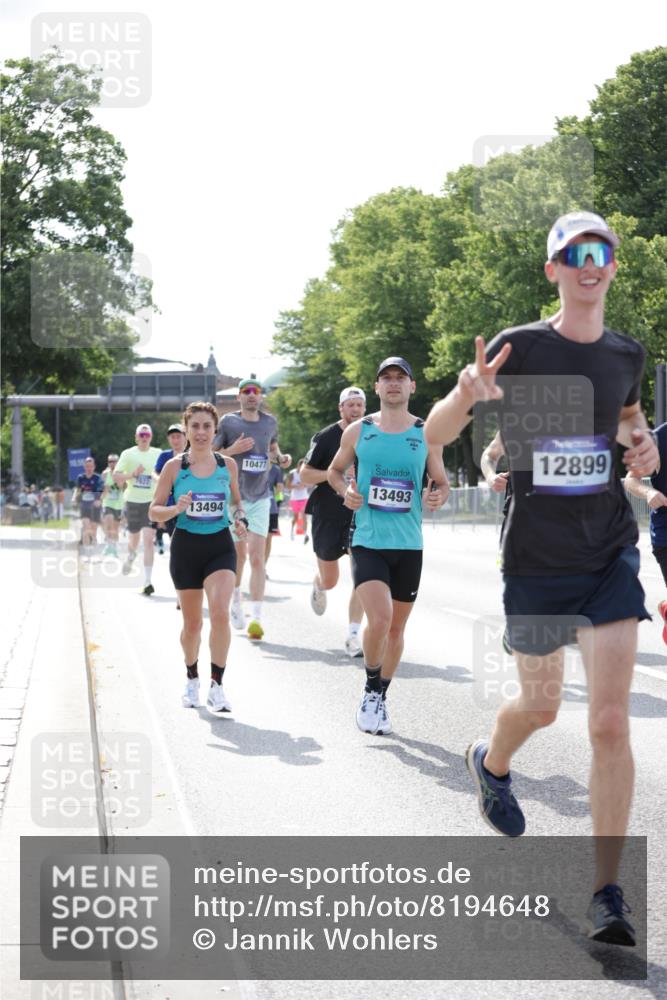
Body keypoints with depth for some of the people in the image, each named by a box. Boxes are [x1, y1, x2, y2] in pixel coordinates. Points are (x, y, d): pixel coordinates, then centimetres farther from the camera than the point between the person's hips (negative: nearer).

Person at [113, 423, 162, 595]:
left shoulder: (158, 454, 5)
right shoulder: (128, 454, 2)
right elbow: (116, 477, -2)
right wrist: (133, 474, -15)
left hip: (151, 501, -1)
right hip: (132, 501, 1)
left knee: (149, 540, -13)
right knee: (134, 539, 14)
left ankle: (147, 582, -13)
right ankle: (131, 556, 51)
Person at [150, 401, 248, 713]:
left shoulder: (227, 465, 2)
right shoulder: (174, 466, -3)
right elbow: (154, 511, 0)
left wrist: (240, 519, -3)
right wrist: (176, 509, -20)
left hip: (220, 547, 0)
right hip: (186, 547, 0)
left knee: (220, 612, -20)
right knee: (192, 622, 10)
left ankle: (216, 687, -14)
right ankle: (192, 679, 35)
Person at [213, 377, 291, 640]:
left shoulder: (270, 422, 7)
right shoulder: (228, 422, -4)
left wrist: (281, 458, 5)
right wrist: (232, 450, -21)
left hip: (260, 497, 1)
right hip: (234, 497, -1)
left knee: (257, 558, -9)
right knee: (239, 554, 11)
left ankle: (256, 618, -14)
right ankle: (235, 601, 35)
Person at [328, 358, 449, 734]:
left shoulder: (427, 434, 4)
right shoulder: (358, 431, 3)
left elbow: (442, 482, 12)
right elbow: (335, 469, 17)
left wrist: (437, 496, -11)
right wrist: (345, 490, -4)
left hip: (409, 545, 2)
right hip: (368, 542, -2)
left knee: (397, 627, 10)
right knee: (379, 619, -20)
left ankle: (381, 698, 29)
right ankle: (371, 689, 3)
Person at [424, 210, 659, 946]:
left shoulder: (627, 355, 4)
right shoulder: (519, 347, -7)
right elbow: (433, 435, -7)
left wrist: (642, 445, 4)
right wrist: (467, 394, -29)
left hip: (610, 554, 2)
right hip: (536, 558, -2)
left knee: (610, 721, -8)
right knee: (541, 704, 12)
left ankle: (607, 892, 0)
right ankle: (490, 762, 50)